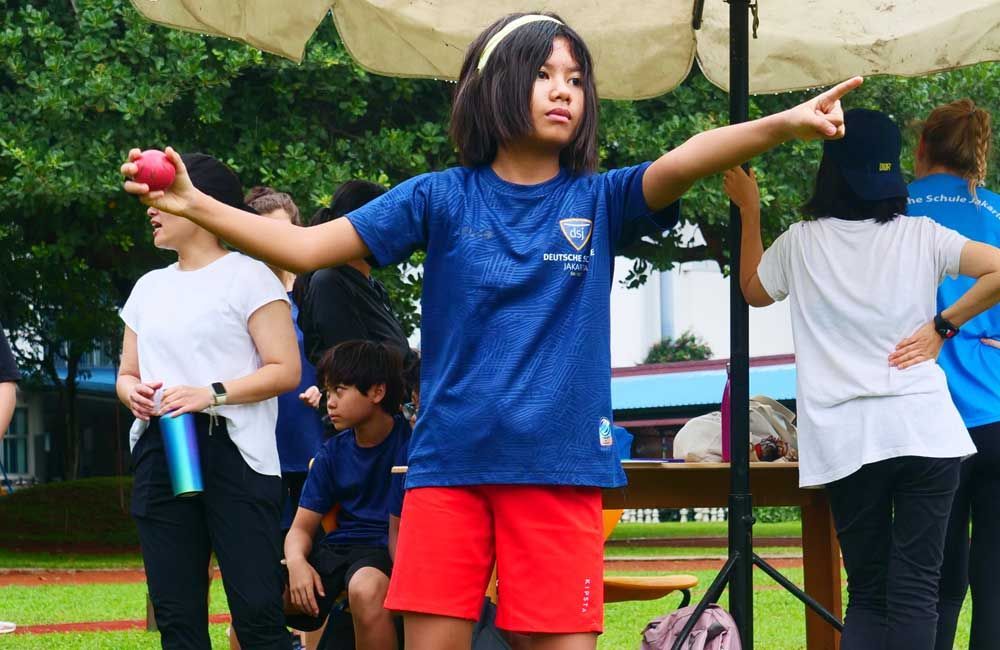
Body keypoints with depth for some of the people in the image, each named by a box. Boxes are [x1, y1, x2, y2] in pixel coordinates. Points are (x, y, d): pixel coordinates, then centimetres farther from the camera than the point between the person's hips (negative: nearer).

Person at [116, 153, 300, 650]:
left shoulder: (247, 276, 0)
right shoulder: (149, 287, 20)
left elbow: (285, 370, -6)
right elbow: (127, 373, 25)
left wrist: (212, 394, -18)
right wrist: (132, 392, 0)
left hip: (231, 451, -6)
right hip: (159, 453, 6)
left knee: (256, 609, -12)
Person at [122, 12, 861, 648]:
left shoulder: (599, 201, 4)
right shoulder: (440, 198, 4)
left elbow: (685, 161, -15)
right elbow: (304, 247, 1)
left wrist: (784, 125, -33)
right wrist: (195, 205, -11)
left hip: (559, 470, 0)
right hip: (448, 466, 0)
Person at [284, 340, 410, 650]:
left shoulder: (411, 441, -5)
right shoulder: (333, 453, 10)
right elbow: (302, 527, 9)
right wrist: (296, 562, -13)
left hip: (388, 551, -5)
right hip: (339, 548, 5)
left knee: (365, 588, -41)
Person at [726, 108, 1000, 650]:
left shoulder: (801, 242, 4)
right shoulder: (920, 235, 3)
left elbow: (754, 291, 24)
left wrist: (749, 211, 31)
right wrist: (943, 324, 1)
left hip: (845, 440, 1)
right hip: (923, 428, -1)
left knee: (866, 592, 10)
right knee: (914, 593, -1)